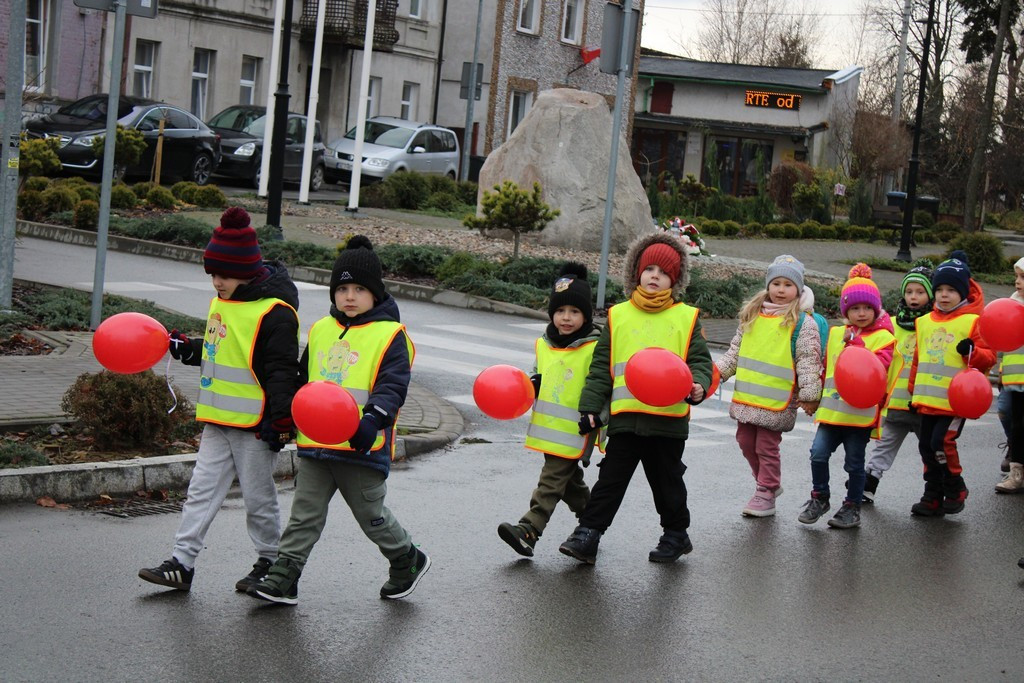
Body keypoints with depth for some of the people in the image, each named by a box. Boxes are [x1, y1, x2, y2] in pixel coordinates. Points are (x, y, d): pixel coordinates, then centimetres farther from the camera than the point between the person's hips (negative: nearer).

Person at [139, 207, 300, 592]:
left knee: (258, 497, 5)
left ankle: (270, 561, 21)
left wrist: (280, 418, -22)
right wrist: (183, 347, 16)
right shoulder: (221, 302, 11)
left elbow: (281, 371, -18)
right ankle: (182, 563, 7)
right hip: (218, 420, 8)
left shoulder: (275, 313, -16)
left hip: (255, 425, -8)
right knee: (202, 489, 6)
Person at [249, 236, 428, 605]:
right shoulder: (320, 330, 11)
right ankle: (283, 578, 9)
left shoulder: (390, 335, -7)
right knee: (305, 515, 7)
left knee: (372, 516, 8)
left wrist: (373, 419, -32)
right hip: (314, 443, 5)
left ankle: (408, 560, 31)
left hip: (361, 447, -5)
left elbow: (393, 385, -16)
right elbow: (302, 380, 23)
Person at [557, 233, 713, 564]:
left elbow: (700, 361, 2)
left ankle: (676, 534, 28)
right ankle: (587, 536, 3)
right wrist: (589, 406, 2)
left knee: (667, 481, 12)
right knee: (610, 479, 2)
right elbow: (600, 367, 8)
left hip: (669, 417, -1)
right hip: (625, 416, 1)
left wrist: (698, 386, -19)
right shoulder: (618, 316, 8)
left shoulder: (686, 318, 4)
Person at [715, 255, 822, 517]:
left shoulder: (803, 323, -7)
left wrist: (809, 395, -12)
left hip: (777, 402, -6)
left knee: (767, 447, 1)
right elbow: (735, 351, 17)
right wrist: (717, 370, 7)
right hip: (747, 397, 6)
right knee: (746, 442, 14)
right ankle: (769, 483, 33)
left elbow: (808, 362, -8)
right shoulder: (752, 316, 9)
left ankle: (765, 495, 15)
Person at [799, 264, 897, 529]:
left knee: (854, 463, 5)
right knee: (818, 453, -7)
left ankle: (852, 509, 20)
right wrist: (819, 394, 20)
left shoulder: (883, 337, -3)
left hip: (861, 411, -4)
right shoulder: (836, 333, 11)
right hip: (831, 409, 4)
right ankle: (820, 498, 13)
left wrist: (856, 343, -18)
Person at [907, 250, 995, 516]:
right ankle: (933, 497, 21)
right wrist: (914, 392, 19)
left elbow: (989, 358, -5)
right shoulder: (925, 322, 10)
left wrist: (972, 351, -25)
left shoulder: (973, 322, -6)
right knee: (927, 447, 9)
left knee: (942, 442, -14)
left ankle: (955, 490, 8)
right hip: (928, 401, 6)